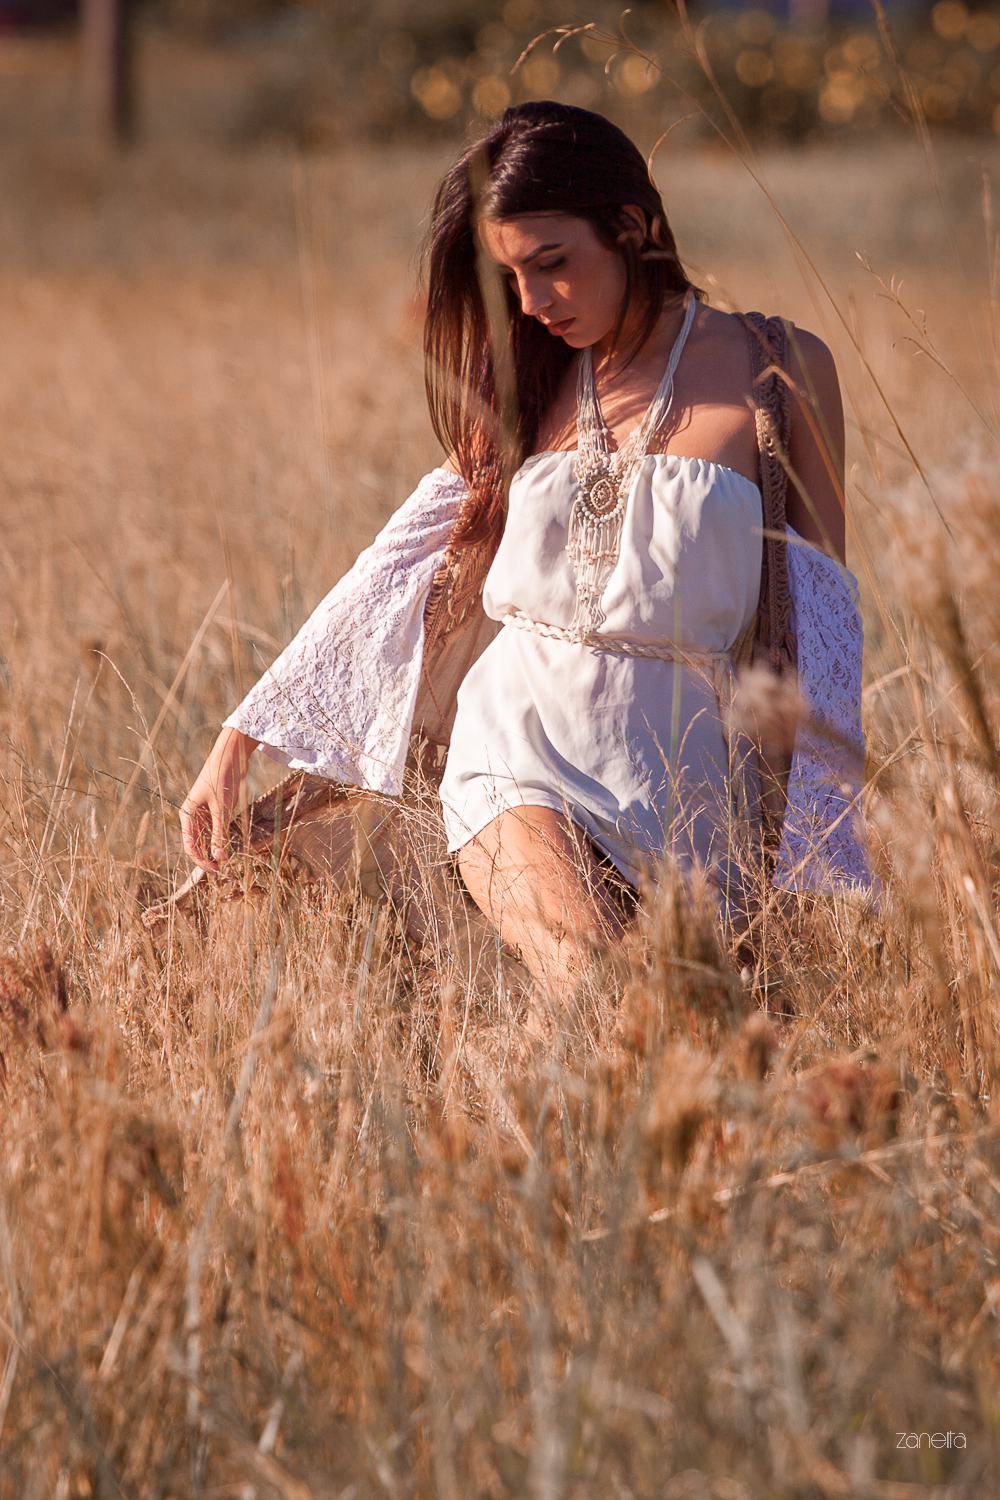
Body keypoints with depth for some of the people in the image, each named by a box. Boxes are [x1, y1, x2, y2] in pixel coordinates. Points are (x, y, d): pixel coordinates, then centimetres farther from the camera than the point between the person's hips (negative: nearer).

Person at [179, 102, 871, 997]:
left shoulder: (780, 373, 3)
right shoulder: (525, 392, 12)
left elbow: (819, 612, 5)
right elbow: (391, 577, 15)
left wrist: (816, 841, -1)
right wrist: (237, 745, 11)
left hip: (673, 784, 0)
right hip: (520, 762, 0)